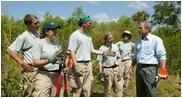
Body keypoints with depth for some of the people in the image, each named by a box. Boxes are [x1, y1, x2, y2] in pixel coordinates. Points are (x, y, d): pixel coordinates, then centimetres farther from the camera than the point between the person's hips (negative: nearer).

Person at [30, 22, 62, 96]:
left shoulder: (57, 44, 13)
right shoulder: (39, 44, -4)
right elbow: (35, 63, -11)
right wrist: (50, 60, -24)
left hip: (56, 76, 6)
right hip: (44, 75, -6)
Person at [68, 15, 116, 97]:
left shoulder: (88, 36, 14)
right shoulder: (75, 35, -9)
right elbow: (72, 51, -15)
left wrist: (104, 52, 12)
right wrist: (76, 66, -23)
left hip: (89, 64, 8)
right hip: (80, 64, -8)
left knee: (87, 88, 14)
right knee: (78, 88, -4)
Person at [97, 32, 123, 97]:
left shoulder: (115, 46, 10)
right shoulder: (102, 48, -5)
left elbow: (118, 58, 14)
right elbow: (100, 62, -6)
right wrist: (101, 73, -9)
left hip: (116, 68, 4)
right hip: (107, 70, -4)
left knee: (119, 87, 2)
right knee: (108, 89, 7)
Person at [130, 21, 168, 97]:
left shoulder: (156, 39, -6)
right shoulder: (138, 41, 14)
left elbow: (162, 56, -13)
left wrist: (163, 71, -23)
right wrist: (131, 67, 18)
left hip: (149, 68, -7)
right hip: (139, 68, 7)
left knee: (151, 93, -4)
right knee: (140, 93, 14)